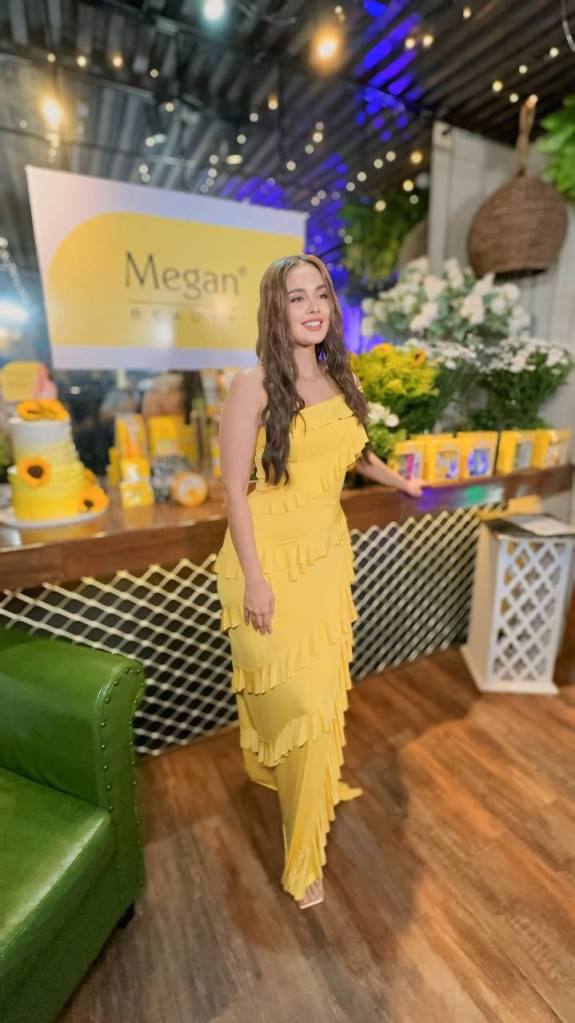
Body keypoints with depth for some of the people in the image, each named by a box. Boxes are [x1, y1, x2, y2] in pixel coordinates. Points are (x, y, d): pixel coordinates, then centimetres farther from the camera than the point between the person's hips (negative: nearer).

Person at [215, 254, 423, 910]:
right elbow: (234, 490, -14)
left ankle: (316, 778, 50)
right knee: (291, 694, 2)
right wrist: (255, 580, -16)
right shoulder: (253, 386, -12)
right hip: (270, 558, -5)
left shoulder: (340, 381, 6)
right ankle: (302, 853, 29)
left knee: (323, 680, 19)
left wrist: (399, 482, 37)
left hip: (328, 552, 6)